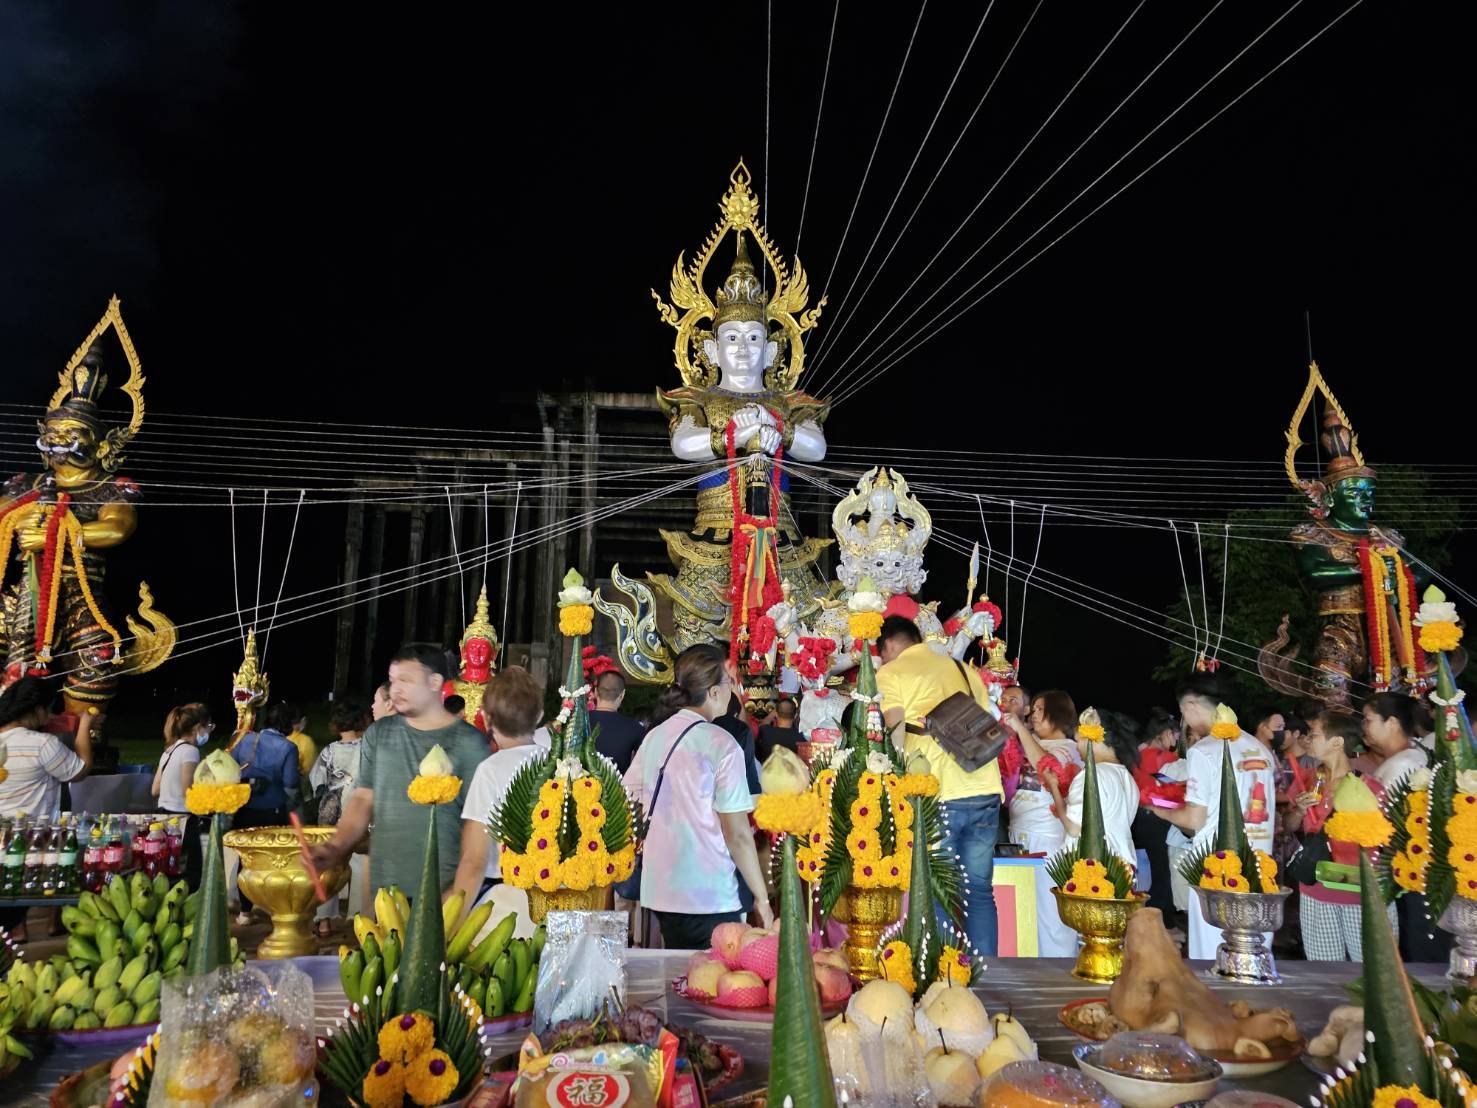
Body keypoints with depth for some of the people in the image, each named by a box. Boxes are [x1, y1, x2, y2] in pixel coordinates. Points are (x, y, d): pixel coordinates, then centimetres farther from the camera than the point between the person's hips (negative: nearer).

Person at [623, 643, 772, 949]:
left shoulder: (654, 736, 4)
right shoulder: (721, 744, -14)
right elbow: (738, 834, -15)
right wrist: (762, 898, -6)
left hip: (658, 891, 6)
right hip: (709, 898, -6)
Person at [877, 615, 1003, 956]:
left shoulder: (890, 675, 2)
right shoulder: (965, 670, 19)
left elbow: (895, 739, -7)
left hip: (936, 797, -5)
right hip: (985, 791, 5)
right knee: (980, 891, 10)